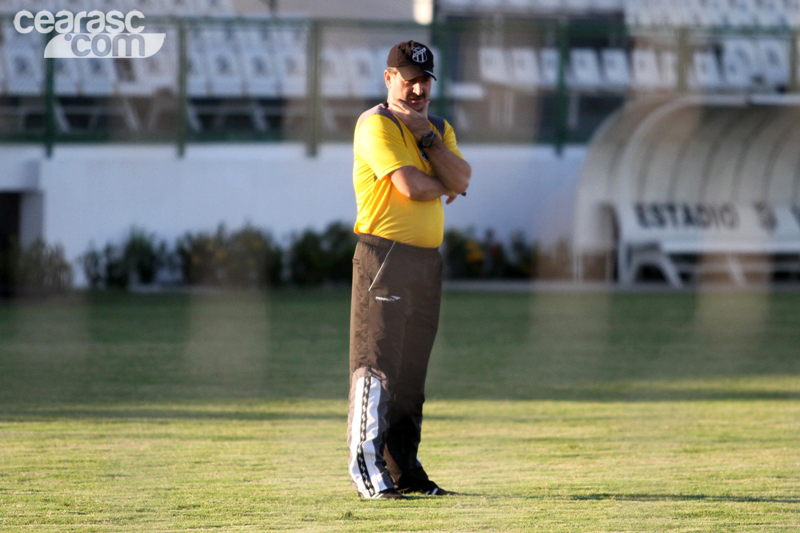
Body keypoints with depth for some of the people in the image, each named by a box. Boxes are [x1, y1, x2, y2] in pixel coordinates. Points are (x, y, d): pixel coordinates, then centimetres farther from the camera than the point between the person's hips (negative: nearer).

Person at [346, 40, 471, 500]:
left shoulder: (440, 129, 17)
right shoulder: (376, 124, -7)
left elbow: (462, 179, 1)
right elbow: (410, 185, -17)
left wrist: (427, 137, -7)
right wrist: (447, 187, 1)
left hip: (427, 258, 8)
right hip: (385, 255, -8)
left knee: (412, 371, 11)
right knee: (377, 364, -11)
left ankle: (404, 469, 16)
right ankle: (367, 469, -12)